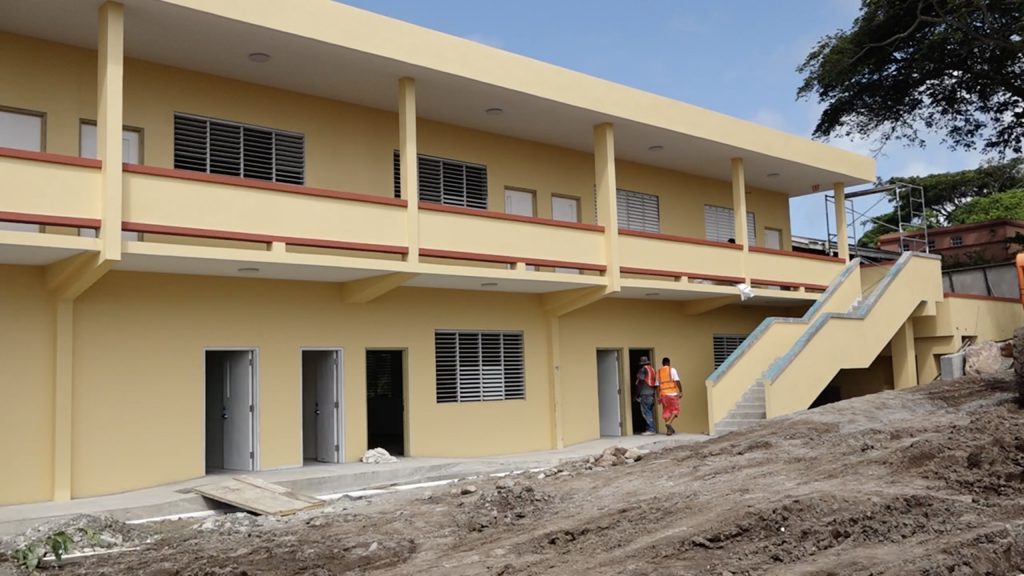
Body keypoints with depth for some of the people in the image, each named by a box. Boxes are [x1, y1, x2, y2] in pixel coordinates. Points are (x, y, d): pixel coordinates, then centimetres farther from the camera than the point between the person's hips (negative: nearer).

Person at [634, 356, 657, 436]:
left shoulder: (643, 370, -9)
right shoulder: (652, 369, 14)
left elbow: (640, 383, -11)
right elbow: (655, 383, 15)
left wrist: (638, 395, -6)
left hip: (645, 394, -8)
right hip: (652, 393, 8)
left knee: (646, 412, -6)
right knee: (650, 412, 12)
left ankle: (651, 430, -9)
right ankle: (650, 429, 14)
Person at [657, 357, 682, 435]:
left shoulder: (659, 372, 11)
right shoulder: (672, 370, 0)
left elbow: (658, 385, 10)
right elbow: (677, 381, -9)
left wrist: (658, 397, 13)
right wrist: (681, 391, -5)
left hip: (663, 394, 4)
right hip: (672, 393, -4)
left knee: (666, 411, 9)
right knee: (675, 410, 3)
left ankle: (669, 429, 8)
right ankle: (669, 423, -19)